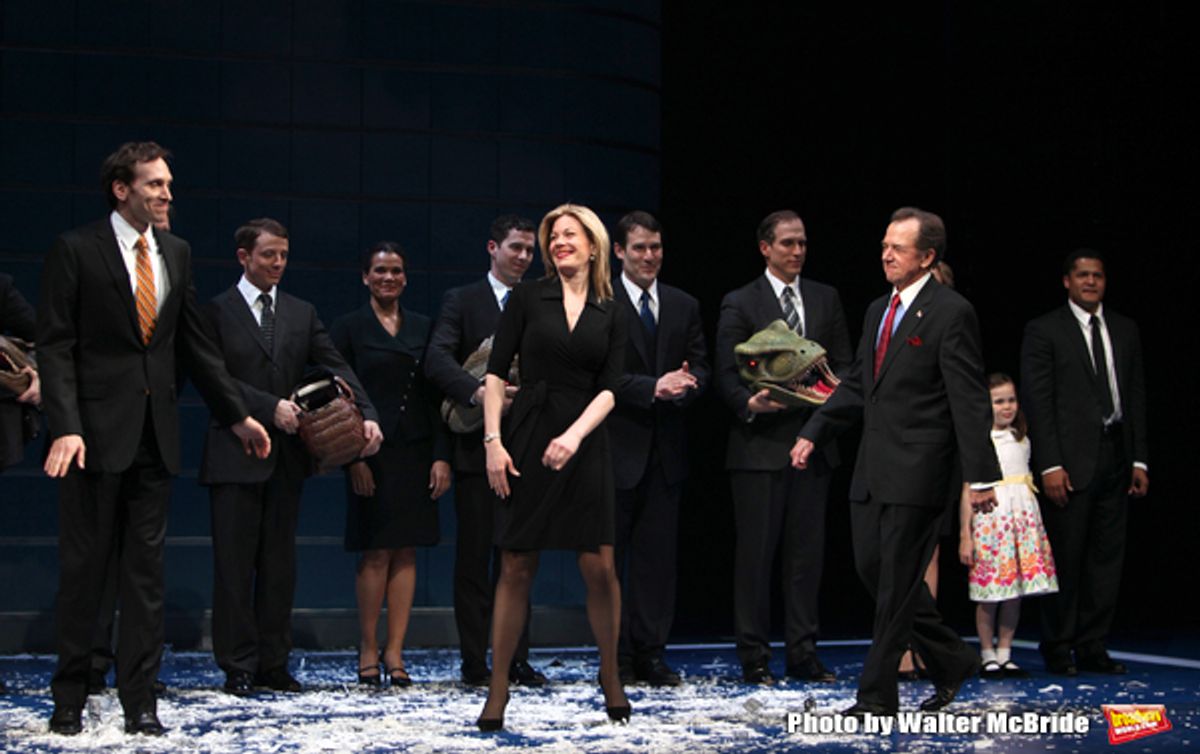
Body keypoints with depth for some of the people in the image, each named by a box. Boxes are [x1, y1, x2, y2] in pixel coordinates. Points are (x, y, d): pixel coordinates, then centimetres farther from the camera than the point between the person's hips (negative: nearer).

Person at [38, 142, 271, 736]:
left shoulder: (176, 253, 12)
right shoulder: (75, 250, -4)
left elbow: (195, 344, 18)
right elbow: (55, 347, -8)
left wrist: (237, 415, 17)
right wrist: (65, 428, -19)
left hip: (155, 435, 5)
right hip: (97, 431, -4)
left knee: (146, 567, 5)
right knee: (83, 565, 3)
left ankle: (139, 698, 10)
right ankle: (70, 696, 14)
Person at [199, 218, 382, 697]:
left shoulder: (302, 313, 12)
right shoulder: (216, 312, -1)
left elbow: (336, 368, 4)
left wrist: (366, 415, -11)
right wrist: (270, 408, -17)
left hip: (286, 457, 4)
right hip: (235, 456, -4)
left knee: (279, 563, 8)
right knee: (234, 564, -1)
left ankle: (273, 663, 14)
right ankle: (238, 667, 5)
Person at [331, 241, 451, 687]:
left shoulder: (422, 329, 12)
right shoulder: (350, 328, 3)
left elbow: (435, 395, 9)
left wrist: (441, 456, 1)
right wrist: (353, 457, -11)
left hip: (415, 452, 3)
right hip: (371, 452, -3)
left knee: (405, 553, 2)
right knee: (376, 552, -3)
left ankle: (395, 653, 5)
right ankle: (368, 651, 6)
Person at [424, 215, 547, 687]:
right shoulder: (461, 301, 3)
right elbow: (437, 360, -10)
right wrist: (477, 391, -26)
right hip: (477, 449, -3)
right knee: (473, 557, 1)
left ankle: (516, 660, 12)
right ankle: (474, 663, 6)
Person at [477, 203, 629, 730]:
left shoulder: (610, 314, 8)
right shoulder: (527, 298, 4)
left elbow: (608, 390, 0)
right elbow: (496, 374, 0)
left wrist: (575, 435, -16)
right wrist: (493, 440, -9)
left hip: (584, 444, 1)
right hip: (527, 440, -1)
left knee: (600, 567, -3)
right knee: (516, 568, 0)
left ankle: (610, 675, 16)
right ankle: (498, 689, 8)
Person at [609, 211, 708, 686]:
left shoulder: (684, 306, 13)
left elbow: (700, 367, 11)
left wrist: (684, 383, -11)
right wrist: (653, 387, -18)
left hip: (665, 448, 4)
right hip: (616, 447, -4)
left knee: (658, 553, 4)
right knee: (610, 554, 1)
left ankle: (651, 654, 9)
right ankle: (617, 658, 8)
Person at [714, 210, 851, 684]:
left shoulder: (826, 299, 14)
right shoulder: (740, 304, 3)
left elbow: (844, 363, 13)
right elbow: (726, 375, -1)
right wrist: (751, 404, -20)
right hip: (759, 444, -4)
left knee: (807, 552, 6)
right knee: (755, 551, -2)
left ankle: (803, 653, 12)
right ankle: (754, 657, 4)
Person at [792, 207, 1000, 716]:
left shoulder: (951, 313, -10)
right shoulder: (878, 311, 16)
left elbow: (969, 401, -14)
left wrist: (980, 477, -18)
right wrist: (813, 433, 13)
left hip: (917, 470, -9)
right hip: (872, 470, 9)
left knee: (897, 581, -3)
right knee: (873, 570, 11)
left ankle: (878, 695, 4)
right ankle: (950, 661, 27)